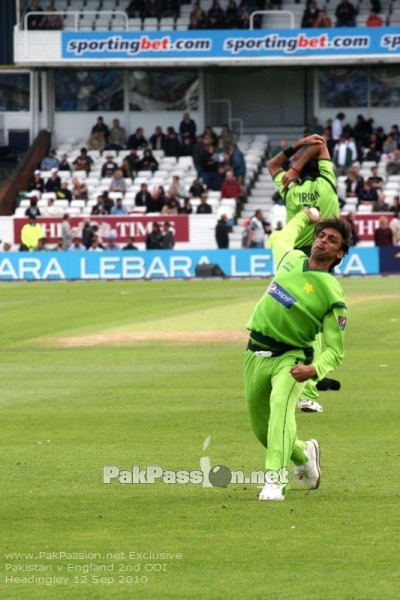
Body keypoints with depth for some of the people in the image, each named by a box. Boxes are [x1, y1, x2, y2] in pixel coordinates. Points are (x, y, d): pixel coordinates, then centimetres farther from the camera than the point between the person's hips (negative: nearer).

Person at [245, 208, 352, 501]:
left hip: (291, 358, -6)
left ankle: (275, 481, -42)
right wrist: (305, 217, 42)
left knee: (281, 404, -34)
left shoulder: (333, 294, -11)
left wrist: (314, 369, -28)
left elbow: (335, 351, -10)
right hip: (256, 353, 6)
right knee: (261, 428, 14)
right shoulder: (291, 258, 6)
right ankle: (303, 454, 45)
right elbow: (282, 236, 34)